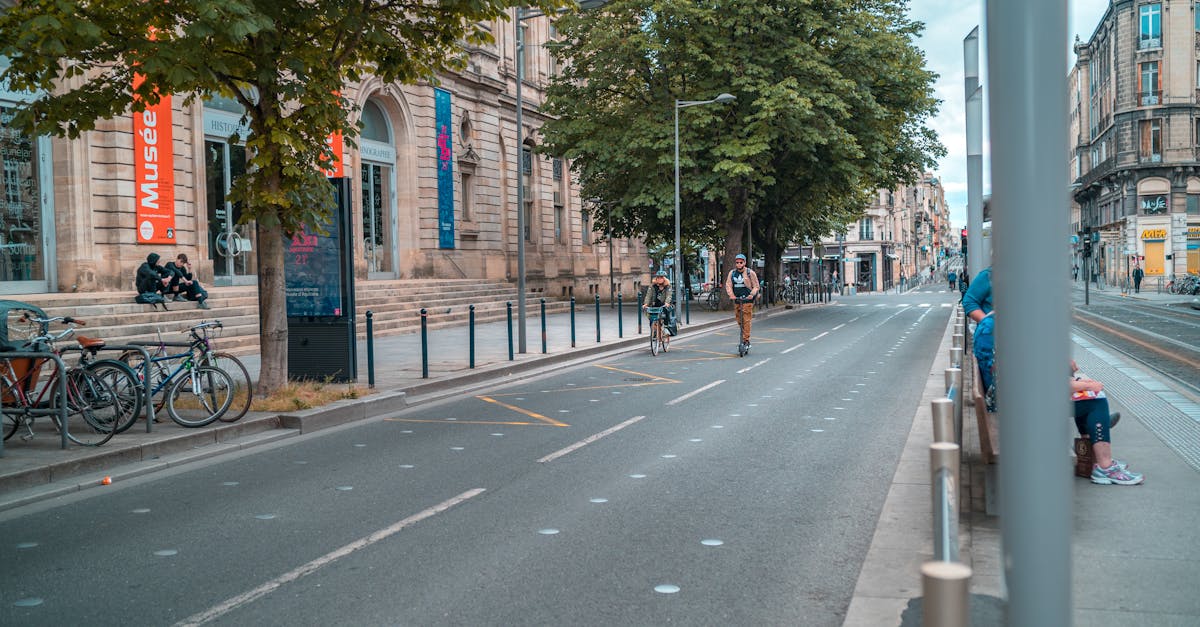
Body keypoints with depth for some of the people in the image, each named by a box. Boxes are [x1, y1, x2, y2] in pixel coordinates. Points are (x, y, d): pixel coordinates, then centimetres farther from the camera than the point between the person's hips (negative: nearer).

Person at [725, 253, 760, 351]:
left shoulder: (750, 273, -2)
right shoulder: (732, 273, 8)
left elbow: (756, 286, 0)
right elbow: (728, 285, 3)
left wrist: (752, 294, -17)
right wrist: (731, 294, -15)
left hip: (747, 300, -4)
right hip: (736, 300, 4)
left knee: (746, 321, -9)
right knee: (738, 320, 8)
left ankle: (746, 341, -8)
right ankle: (744, 335, 26)